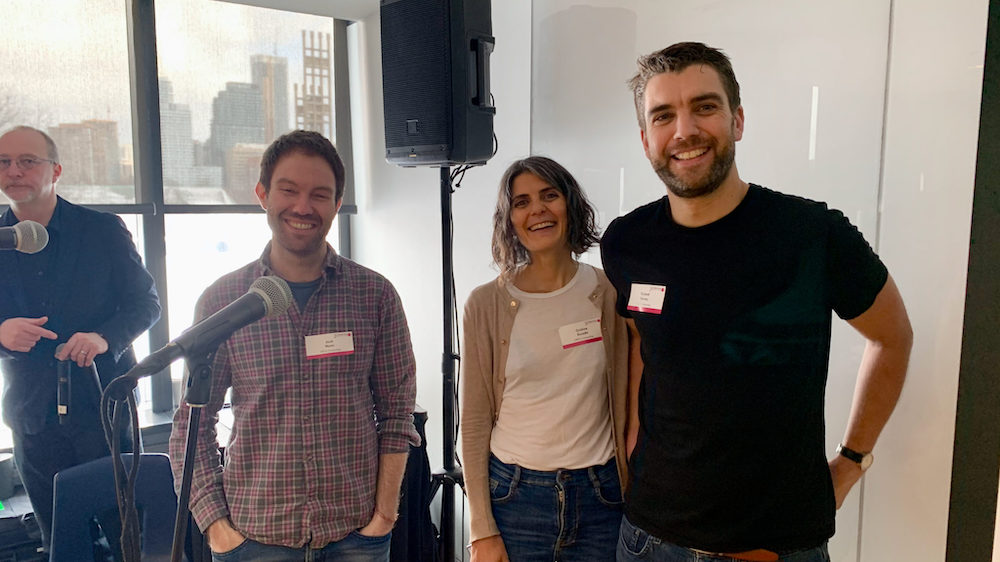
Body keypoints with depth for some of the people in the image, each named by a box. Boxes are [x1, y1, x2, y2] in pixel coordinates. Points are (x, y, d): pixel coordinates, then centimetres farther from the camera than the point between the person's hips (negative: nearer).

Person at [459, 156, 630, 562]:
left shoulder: (608, 293, -3)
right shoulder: (486, 304, -5)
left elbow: (624, 403, 3)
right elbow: (474, 422, -2)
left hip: (600, 495, 1)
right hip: (514, 495, -1)